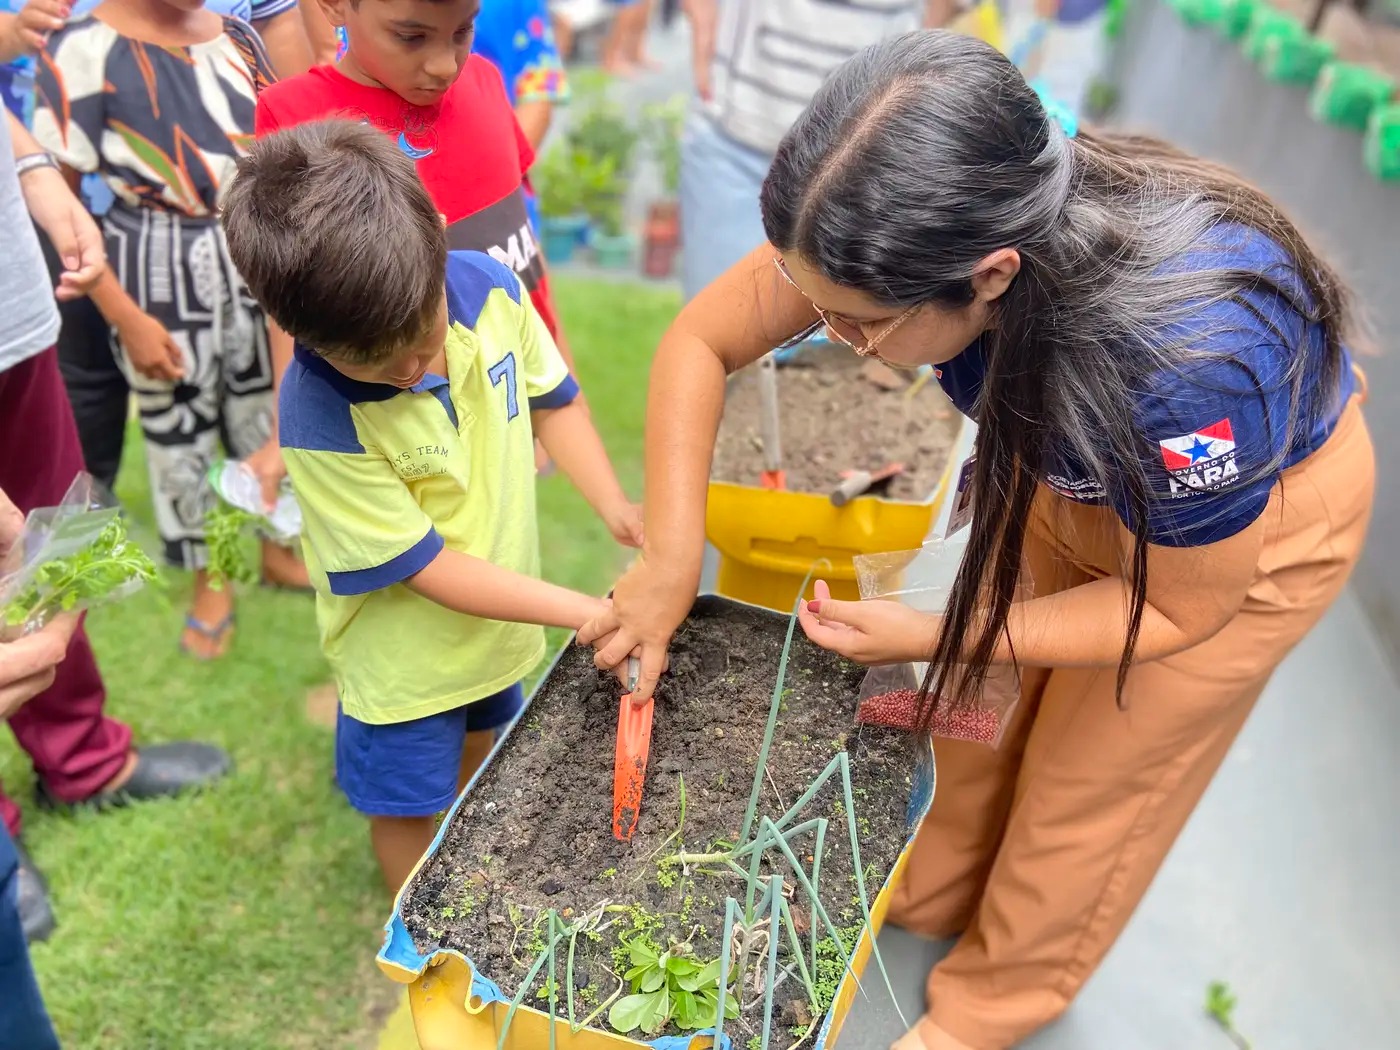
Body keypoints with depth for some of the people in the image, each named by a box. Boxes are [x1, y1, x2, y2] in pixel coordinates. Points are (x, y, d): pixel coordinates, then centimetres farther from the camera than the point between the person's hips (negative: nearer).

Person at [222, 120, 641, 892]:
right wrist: (588, 614, -29)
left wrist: (616, 508, -17)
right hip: (406, 647, -5)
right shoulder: (321, 421, -35)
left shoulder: (489, 287, -21)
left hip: (501, 616, 6)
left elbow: (550, 399, -4)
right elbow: (429, 568, -28)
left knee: (481, 744, 32)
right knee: (409, 800, 19)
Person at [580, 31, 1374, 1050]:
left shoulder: (1185, 364, -45)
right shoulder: (936, 221, -32)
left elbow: (1182, 607, -25)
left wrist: (933, 636, -27)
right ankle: (933, 896, 46)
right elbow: (701, 340, -19)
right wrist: (671, 561, -24)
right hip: (1078, 459, 5)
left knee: (1089, 779, 10)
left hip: (1254, 514, -4)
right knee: (989, 701, 17)